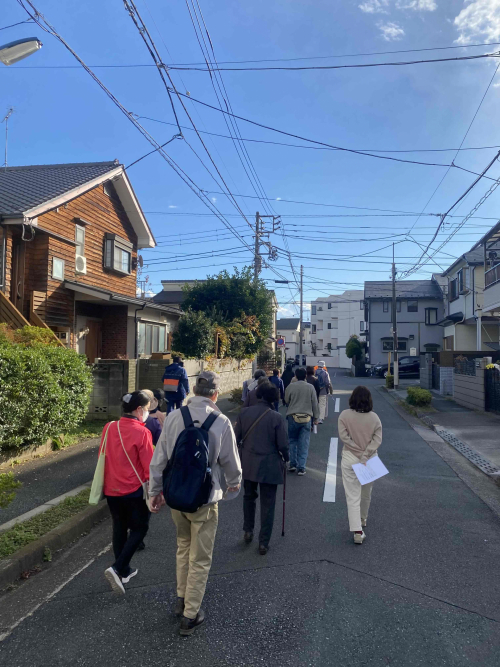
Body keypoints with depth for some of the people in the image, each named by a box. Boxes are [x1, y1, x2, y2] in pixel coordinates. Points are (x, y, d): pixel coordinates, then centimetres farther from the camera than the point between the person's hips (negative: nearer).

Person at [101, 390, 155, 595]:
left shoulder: (109, 428, -1)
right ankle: (117, 569, -1)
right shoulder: (142, 432, -19)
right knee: (139, 528, 11)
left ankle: (125, 571, 31)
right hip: (134, 490, -6)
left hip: (112, 488, 6)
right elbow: (149, 465, -16)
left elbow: (103, 458, 9)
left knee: (119, 528, 20)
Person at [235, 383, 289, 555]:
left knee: (249, 497, 26)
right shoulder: (276, 418, -16)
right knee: (267, 504, 10)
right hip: (269, 466, -3)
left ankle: (248, 531, 35)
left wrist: (239, 456, 17)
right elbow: (283, 445, -12)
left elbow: (236, 438, -1)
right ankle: (263, 543, 17)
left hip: (248, 463, 3)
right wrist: (285, 459, 8)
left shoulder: (244, 413, -7)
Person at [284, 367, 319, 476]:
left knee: (292, 441, 16)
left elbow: (286, 401, 7)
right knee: (304, 444, 5)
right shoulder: (310, 387, -2)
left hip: (293, 417, 0)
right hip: (306, 418, 0)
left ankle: (293, 464, 16)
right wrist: (315, 418, 12)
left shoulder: (291, 386, -4)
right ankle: (301, 467, 6)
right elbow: (315, 403, 3)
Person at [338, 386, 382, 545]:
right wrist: (366, 454, -13)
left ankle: (357, 530, -4)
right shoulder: (374, 418, -7)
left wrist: (358, 452, -10)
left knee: (353, 496, 3)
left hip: (350, 459, -2)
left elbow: (343, 436, -13)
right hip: (370, 460, 2)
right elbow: (377, 439, -11)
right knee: (366, 493, 23)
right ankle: (363, 520, 44)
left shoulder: (344, 415, -11)